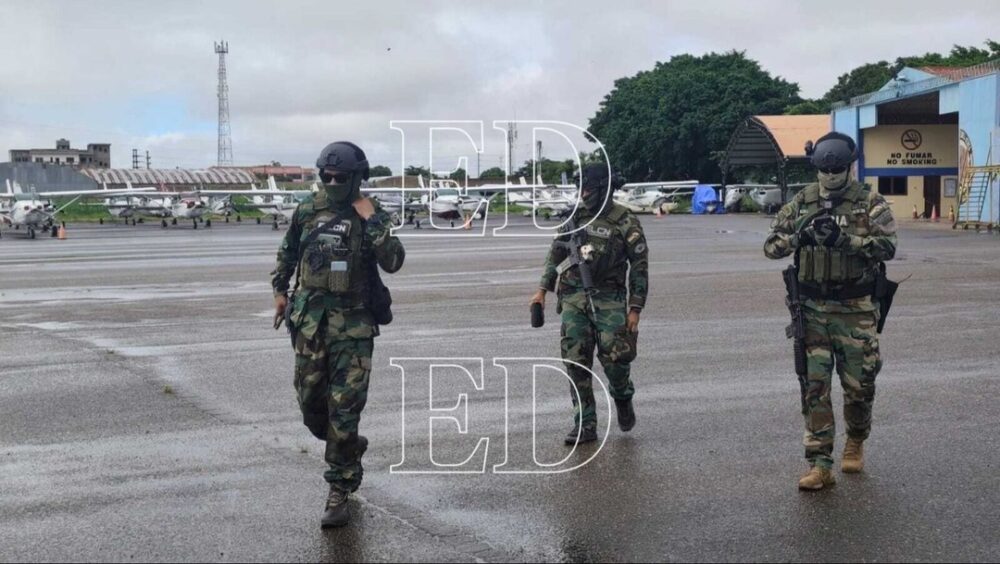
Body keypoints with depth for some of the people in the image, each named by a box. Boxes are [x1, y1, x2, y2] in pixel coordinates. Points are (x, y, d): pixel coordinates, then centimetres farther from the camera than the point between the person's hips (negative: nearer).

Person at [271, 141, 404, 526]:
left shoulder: (372, 217, -3)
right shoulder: (307, 211, 6)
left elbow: (393, 262, -16)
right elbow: (287, 253, 21)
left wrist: (371, 219, -18)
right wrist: (279, 290, 16)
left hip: (352, 323, -4)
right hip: (310, 319, 4)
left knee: (344, 407, -5)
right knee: (310, 401, 9)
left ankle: (339, 493, 5)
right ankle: (349, 447, 38)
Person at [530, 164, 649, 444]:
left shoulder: (625, 223, -5)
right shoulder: (576, 217, 9)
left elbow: (640, 268, -4)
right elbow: (556, 253, 17)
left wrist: (635, 310, -9)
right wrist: (542, 290, 9)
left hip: (609, 299, -4)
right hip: (574, 298, 4)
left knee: (614, 356, -12)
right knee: (576, 361, -2)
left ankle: (622, 397, 23)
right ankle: (585, 425, 6)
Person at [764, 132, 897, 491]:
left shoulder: (870, 203, -2)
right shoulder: (801, 203, 6)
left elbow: (887, 246, -14)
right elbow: (771, 246, 4)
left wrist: (843, 239, -26)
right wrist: (798, 235, -16)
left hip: (855, 309, -2)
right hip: (812, 309, 2)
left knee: (859, 384, 7)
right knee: (814, 386, -2)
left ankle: (855, 444, 35)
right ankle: (820, 465, 2)